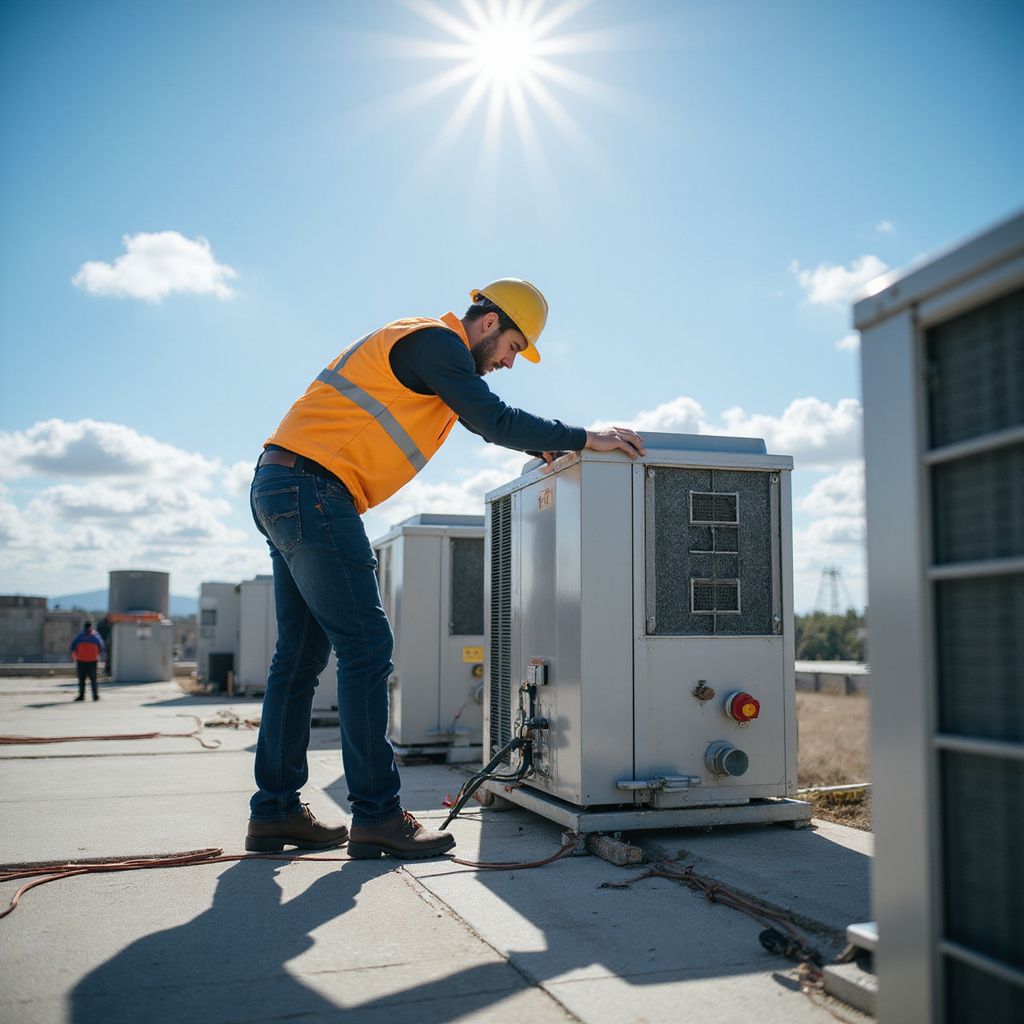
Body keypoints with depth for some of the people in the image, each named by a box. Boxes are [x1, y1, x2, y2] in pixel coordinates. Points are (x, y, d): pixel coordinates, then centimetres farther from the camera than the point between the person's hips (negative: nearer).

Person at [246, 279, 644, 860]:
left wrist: (542, 444, 17)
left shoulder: (427, 347, 23)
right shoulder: (435, 340, -8)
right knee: (367, 649, -9)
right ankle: (377, 814, -5)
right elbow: (491, 419, -17)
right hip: (312, 488, -11)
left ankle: (275, 811, 15)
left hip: (281, 492, 11)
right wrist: (583, 438, -11)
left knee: (302, 654, 10)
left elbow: (484, 417, 30)